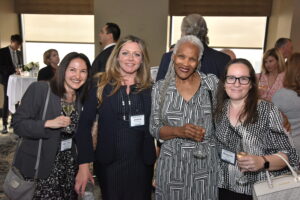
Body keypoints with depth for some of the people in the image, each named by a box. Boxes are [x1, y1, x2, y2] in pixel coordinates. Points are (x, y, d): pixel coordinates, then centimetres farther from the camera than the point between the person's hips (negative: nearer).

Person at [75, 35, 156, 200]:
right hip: (109, 164, -1)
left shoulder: (150, 89, -1)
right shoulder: (101, 87, -4)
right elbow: (84, 125, -5)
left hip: (142, 164, 1)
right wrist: (84, 165, -10)